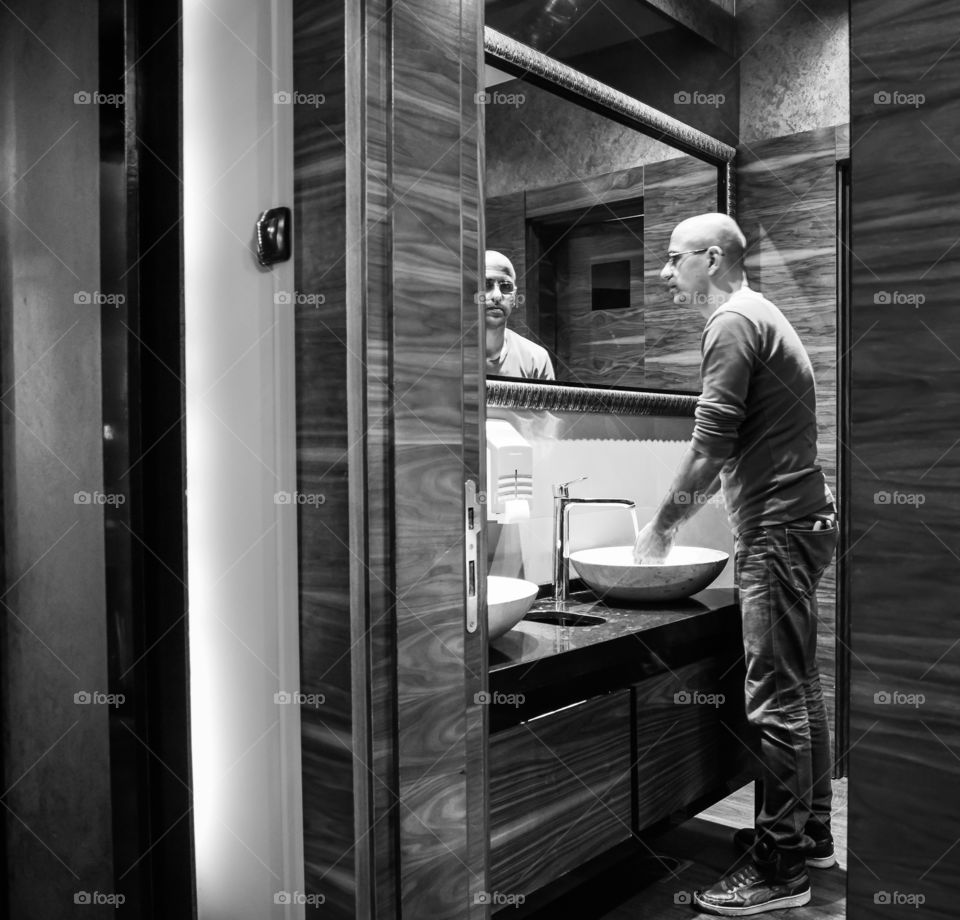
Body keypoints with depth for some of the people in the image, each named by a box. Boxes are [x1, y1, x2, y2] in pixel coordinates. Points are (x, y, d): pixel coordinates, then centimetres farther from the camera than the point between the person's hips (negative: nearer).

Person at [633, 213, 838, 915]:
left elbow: (709, 450, -18)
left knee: (777, 698, -4)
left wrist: (661, 528, -6)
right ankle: (811, 833, 29)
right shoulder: (761, 316, 20)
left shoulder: (733, 323, -12)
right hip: (800, 522, 10)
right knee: (799, 686, 16)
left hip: (777, 530, -10)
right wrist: (677, 521, 16)